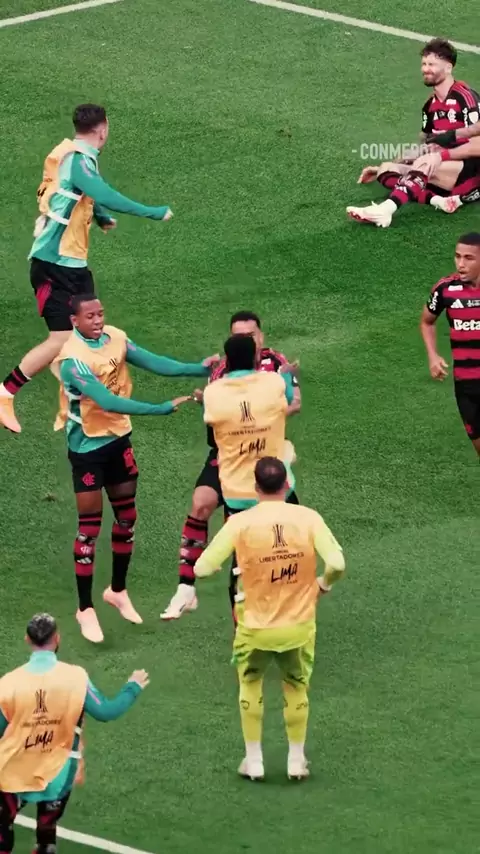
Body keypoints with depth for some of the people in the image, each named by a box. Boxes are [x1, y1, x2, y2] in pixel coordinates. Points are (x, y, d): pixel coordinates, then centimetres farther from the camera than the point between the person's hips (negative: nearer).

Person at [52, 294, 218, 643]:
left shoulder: (115, 338, -6)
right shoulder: (72, 359, -27)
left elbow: (153, 362, -13)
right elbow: (108, 402, -34)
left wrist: (199, 368, -27)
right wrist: (163, 409, -37)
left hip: (118, 438, 7)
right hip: (87, 446, -6)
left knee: (127, 517, 16)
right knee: (90, 527, -1)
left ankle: (118, 590, 35)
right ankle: (86, 609, 9)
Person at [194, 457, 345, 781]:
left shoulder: (241, 523, -14)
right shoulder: (309, 518, -12)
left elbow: (202, 568, -15)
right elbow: (338, 564, -20)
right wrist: (323, 584, 3)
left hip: (256, 625, -1)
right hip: (299, 625, 1)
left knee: (250, 687, 24)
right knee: (297, 689, 24)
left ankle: (254, 761, 28)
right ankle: (297, 761, 31)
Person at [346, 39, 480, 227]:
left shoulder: (465, 97, -9)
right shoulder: (430, 106, 15)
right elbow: (422, 147, 22)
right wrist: (384, 168, 17)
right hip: (442, 170, 9)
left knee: (424, 164, -35)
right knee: (387, 170, -7)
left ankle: (386, 209, -56)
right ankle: (436, 200, -30)